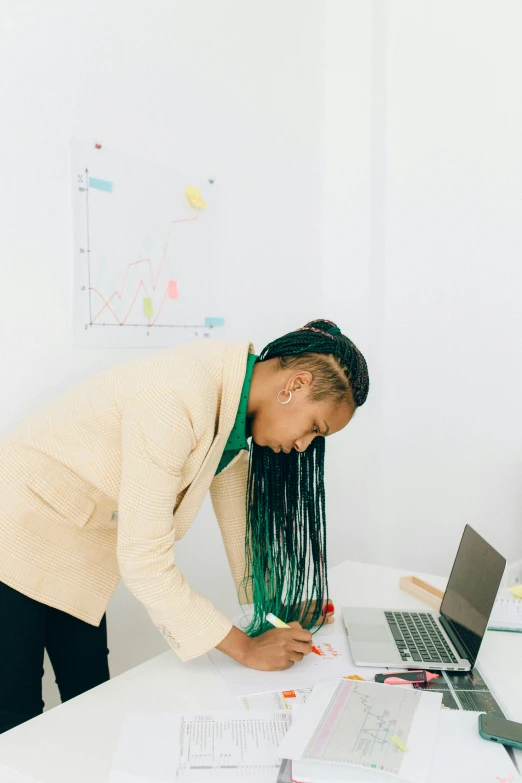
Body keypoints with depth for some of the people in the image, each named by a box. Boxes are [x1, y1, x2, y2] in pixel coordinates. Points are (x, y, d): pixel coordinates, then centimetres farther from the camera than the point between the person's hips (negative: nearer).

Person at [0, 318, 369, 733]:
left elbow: (238, 510, 8)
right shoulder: (177, 399, -33)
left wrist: (277, 605, 7)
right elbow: (144, 559, -31)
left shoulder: (234, 402, -5)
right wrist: (246, 648, -23)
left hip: (76, 552, 8)